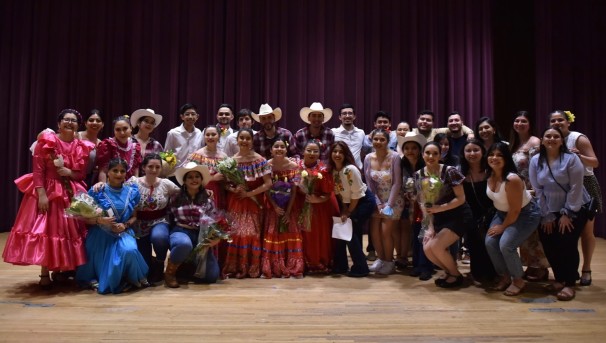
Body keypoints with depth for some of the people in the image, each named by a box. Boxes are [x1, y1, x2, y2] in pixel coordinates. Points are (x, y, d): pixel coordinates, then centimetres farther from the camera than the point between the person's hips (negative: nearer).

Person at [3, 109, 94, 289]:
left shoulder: (82, 146, 5)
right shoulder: (46, 141, -6)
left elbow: (82, 174, 6)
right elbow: (38, 170, -10)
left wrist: (69, 172, -15)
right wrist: (42, 194, -18)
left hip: (71, 193, 4)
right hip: (47, 190, -4)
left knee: (69, 231, 7)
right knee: (44, 229, -4)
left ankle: (63, 270, 21)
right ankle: (44, 274, 3)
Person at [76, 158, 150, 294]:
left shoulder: (131, 192, 4)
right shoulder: (97, 191, -4)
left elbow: (134, 216, 9)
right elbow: (85, 217, -2)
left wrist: (125, 225, -12)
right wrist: (99, 220, -23)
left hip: (124, 232, 1)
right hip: (101, 234, 0)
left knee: (129, 250, -30)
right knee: (104, 263, -12)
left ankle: (134, 278, -3)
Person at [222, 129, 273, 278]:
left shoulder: (260, 160, -5)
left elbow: (268, 183, -8)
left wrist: (249, 193, -13)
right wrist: (233, 190, -14)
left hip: (253, 203, -2)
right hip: (235, 202, 2)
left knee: (252, 233, 0)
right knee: (234, 233, -1)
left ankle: (251, 268, 9)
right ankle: (234, 267, 8)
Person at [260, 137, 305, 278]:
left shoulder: (293, 166, -11)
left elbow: (294, 191, -10)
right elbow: (267, 190, -7)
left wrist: (288, 212, -13)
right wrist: (275, 207, -16)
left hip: (289, 206, 0)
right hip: (272, 206, 0)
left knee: (290, 236, 2)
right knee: (272, 235, 2)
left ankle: (292, 268, 11)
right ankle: (272, 269, 10)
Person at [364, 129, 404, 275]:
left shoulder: (394, 157, -17)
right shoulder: (368, 158, -5)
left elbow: (397, 183, -15)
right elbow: (369, 183, -2)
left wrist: (389, 204, -16)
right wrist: (378, 203, -8)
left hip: (393, 199, -4)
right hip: (377, 199, 4)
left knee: (386, 231, -9)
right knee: (374, 231, 0)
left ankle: (389, 262, 12)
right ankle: (381, 258, 24)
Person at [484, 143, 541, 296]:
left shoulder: (512, 179, -32)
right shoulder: (490, 175, -10)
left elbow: (515, 210, -24)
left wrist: (503, 227, -13)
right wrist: (498, 223, 5)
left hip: (525, 214, -7)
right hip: (503, 213, 7)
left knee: (505, 245, -22)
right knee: (490, 242, -10)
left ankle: (519, 280, 3)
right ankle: (505, 276, 12)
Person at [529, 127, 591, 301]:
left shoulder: (571, 159, -13)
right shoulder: (535, 161, -3)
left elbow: (575, 188, -14)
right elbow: (538, 190, -2)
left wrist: (567, 214, -16)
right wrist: (547, 215, -4)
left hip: (575, 209, -3)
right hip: (551, 210, 4)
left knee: (567, 244, -12)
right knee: (548, 243, -3)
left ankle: (570, 283, 3)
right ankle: (559, 278, 18)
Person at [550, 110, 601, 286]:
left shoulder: (579, 138, -12)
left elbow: (595, 162, -17)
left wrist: (579, 156, -34)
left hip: (584, 187, -5)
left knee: (586, 230, 2)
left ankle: (586, 269, 14)